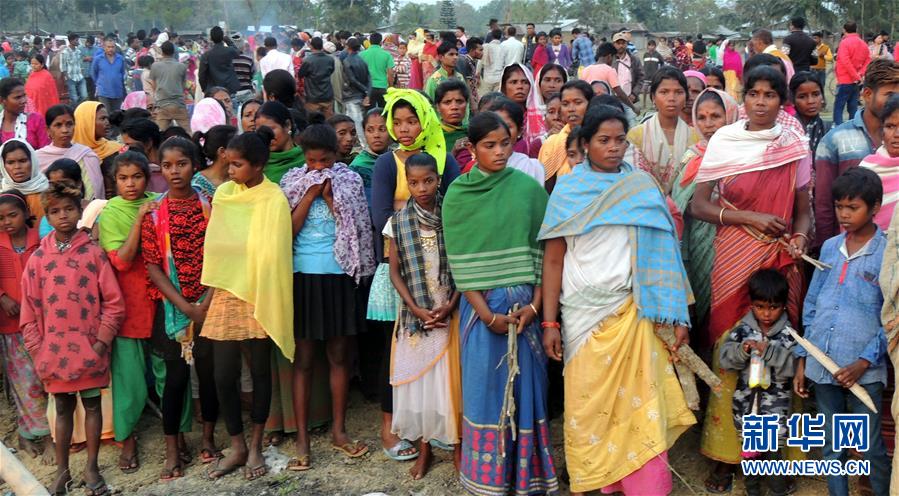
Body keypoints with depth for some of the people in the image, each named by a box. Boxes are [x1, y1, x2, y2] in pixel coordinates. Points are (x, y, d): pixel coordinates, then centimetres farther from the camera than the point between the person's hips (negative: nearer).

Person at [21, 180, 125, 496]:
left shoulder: (93, 253, -4)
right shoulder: (38, 258, 2)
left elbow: (113, 303, -4)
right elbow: (29, 309, 4)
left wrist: (101, 342, -9)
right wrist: (37, 349, -1)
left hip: (89, 349, -2)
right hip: (54, 350, 2)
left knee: (92, 405, 9)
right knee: (62, 408, 13)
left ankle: (91, 467, 21)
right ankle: (62, 470, 24)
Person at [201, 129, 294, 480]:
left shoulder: (274, 200, -9)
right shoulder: (223, 194, 5)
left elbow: (273, 254, -9)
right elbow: (216, 246, 11)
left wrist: (266, 300, -12)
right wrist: (211, 290, 8)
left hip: (258, 297, -4)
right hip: (226, 295, 4)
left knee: (260, 371, 8)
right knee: (223, 375, 3)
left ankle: (255, 446, 23)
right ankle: (237, 447, 20)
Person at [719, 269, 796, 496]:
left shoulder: (788, 334, -7)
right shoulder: (742, 330, -2)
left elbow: (793, 365, -18)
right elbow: (724, 358, -5)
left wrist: (769, 351, -27)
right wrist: (741, 351, -24)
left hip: (776, 403, -2)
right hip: (747, 400, 2)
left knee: (774, 449, 5)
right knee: (750, 447, 15)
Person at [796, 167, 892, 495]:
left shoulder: (887, 253, -7)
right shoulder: (829, 248, 7)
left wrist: (864, 363, -15)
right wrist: (802, 359, 9)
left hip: (863, 371, -4)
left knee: (871, 448, 5)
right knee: (831, 448, 14)